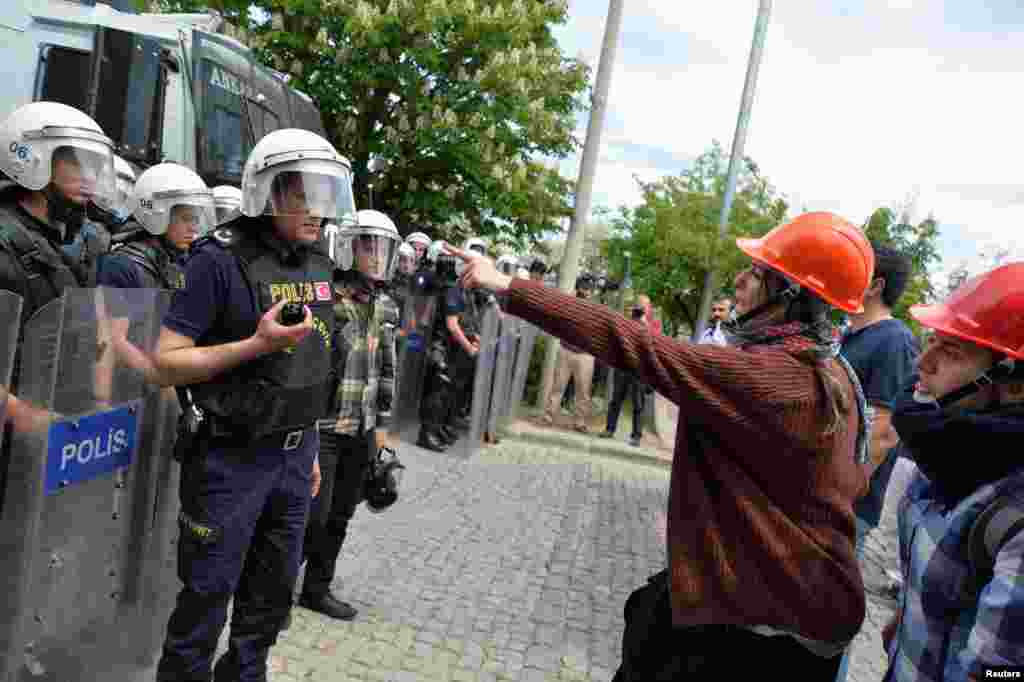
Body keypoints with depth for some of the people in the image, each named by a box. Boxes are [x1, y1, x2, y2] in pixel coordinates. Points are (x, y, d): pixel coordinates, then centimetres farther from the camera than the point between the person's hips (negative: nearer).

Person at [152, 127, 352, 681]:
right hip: (230, 457, -6)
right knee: (206, 599, 9)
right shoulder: (221, 260, -15)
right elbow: (166, 363, -15)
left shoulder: (319, 264, 6)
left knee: (271, 598, 19)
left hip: (293, 455, 7)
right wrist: (258, 344, -25)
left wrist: (308, 448, 16)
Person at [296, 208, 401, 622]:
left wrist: (382, 423, 14)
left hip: (362, 431, 7)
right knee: (314, 515, -2)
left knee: (339, 517, 15)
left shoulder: (385, 308, 9)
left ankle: (317, 589, 31)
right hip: (322, 426, -6)